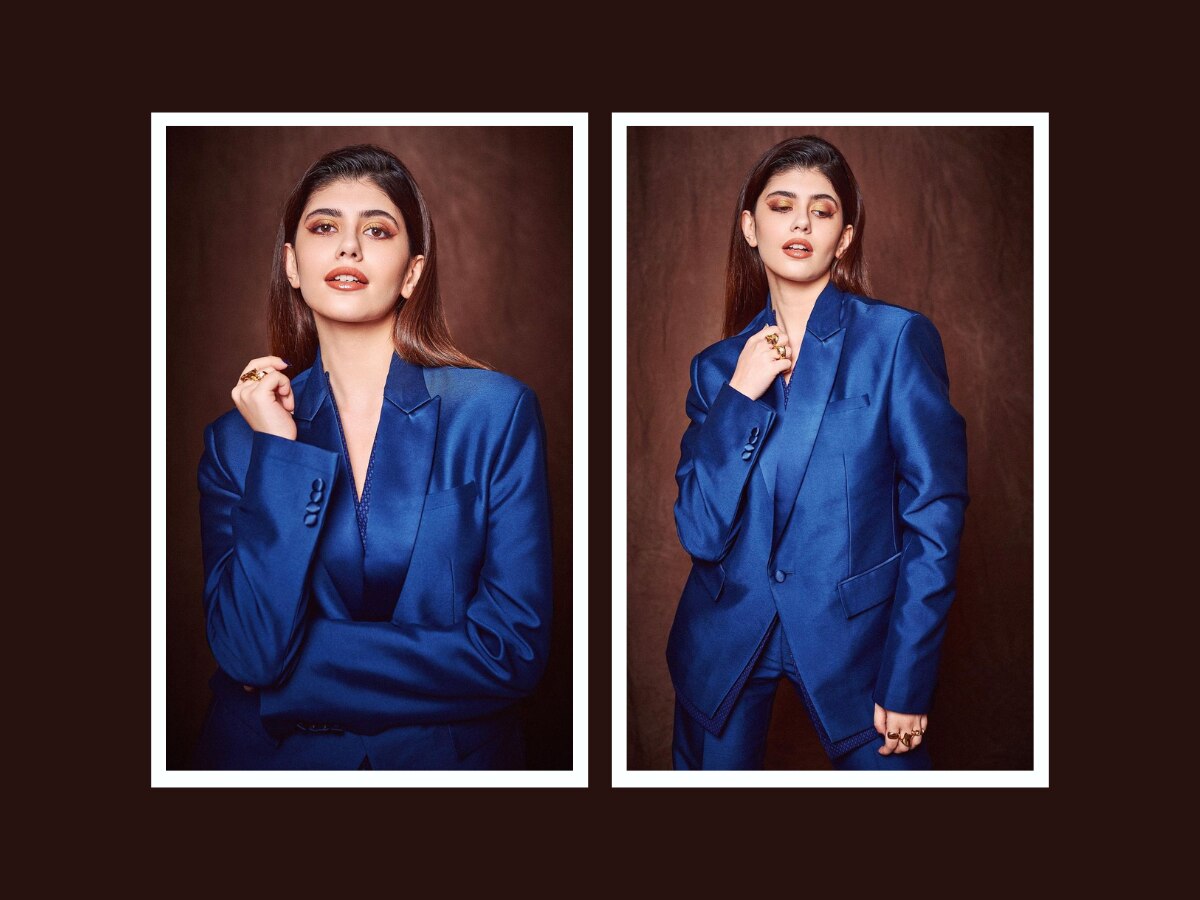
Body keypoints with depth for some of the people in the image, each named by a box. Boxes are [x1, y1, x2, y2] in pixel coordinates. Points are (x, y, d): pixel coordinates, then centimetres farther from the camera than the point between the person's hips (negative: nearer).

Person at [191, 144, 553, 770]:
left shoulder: (498, 413, -3)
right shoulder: (239, 435, 3)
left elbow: (516, 650, -8)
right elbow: (249, 652, -9)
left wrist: (306, 663, -8)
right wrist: (280, 454, -13)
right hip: (275, 756, 1)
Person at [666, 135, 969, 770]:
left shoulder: (897, 338, -7)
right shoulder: (718, 366, 4)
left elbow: (934, 513, -9)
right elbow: (701, 532, -6)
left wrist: (907, 683, -12)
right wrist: (742, 395, -14)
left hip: (850, 637, -3)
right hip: (724, 641, 3)